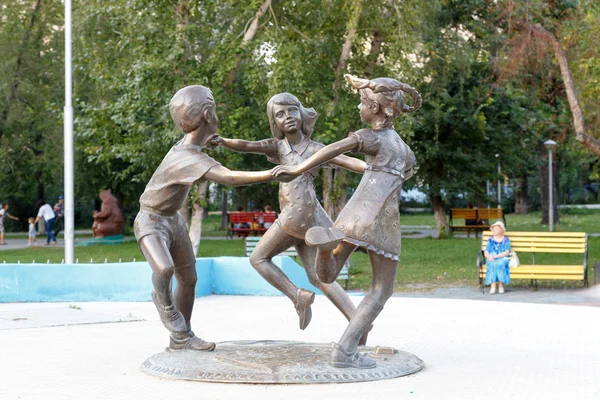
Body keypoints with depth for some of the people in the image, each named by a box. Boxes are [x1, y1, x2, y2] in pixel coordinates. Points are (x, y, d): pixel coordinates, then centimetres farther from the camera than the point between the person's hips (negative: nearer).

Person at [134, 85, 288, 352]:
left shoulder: (187, 145, -6)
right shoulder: (189, 160, -34)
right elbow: (230, 178, -47)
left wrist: (208, 141, 6)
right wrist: (275, 174, -52)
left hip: (173, 220, 9)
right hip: (151, 222, -9)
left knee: (189, 279, 9)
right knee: (164, 269, -33)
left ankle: (181, 338, 21)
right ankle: (163, 299, -3)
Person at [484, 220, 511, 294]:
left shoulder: (506, 240, 4)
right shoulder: (491, 240, 13)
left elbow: (507, 252, -8)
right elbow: (486, 252, 8)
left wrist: (496, 256, -18)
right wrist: (489, 256, -16)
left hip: (502, 259, -2)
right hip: (492, 260, 2)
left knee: (500, 264, -37)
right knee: (492, 264, -34)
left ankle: (501, 286, -29)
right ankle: (493, 286, -37)